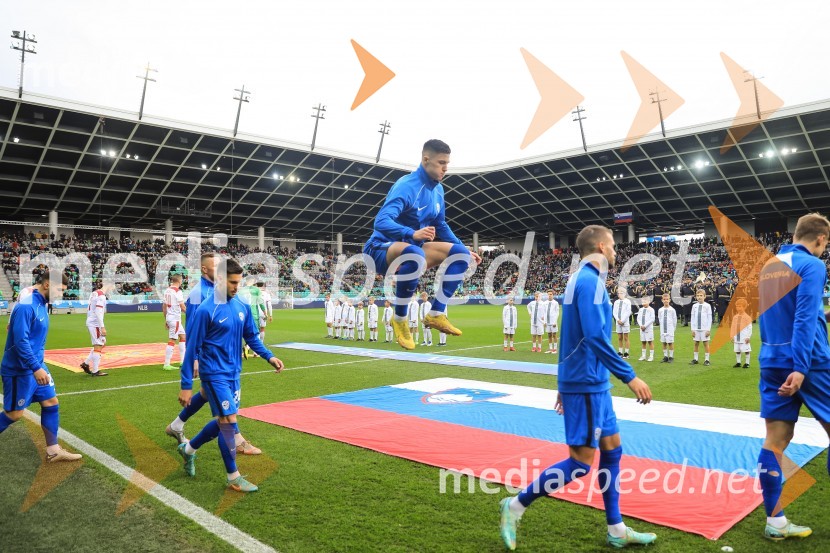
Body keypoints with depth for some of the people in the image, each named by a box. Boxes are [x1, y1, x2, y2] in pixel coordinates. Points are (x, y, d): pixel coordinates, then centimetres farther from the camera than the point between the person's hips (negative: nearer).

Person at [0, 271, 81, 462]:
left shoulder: (41, 305, 7)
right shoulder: (26, 306, -21)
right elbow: (20, 341, -26)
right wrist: (36, 368, -28)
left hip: (37, 366, 9)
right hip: (20, 370, -9)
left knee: (51, 403, 9)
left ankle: (53, 450, 17)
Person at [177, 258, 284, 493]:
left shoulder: (242, 306, 2)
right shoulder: (206, 310, -17)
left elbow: (251, 337, 13)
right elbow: (192, 348, -13)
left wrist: (269, 356, -2)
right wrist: (186, 386, -12)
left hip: (233, 373, 7)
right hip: (214, 374, -7)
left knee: (223, 422, 15)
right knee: (229, 422, -5)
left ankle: (188, 448, 41)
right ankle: (233, 478, 11)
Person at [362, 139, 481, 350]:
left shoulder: (438, 189, 5)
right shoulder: (406, 186, -21)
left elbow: (441, 226, 19)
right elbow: (381, 222, -34)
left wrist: (465, 249, 12)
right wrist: (413, 233, -49)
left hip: (411, 248, 8)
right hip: (381, 248, -8)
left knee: (460, 253, -2)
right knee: (415, 256, -41)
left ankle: (436, 314, -2)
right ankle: (399, 319, -19)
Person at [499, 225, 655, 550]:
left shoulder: (582, 279, 15)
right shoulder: (589, 280, -16)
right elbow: (595, 337, -25)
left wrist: (566, 384, 22)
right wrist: (630, 378, -22)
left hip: (592, 382, 10)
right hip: (587, 383, -10)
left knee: (612, 448, 14)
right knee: (582, 461, -4)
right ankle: (516, 505, 6)